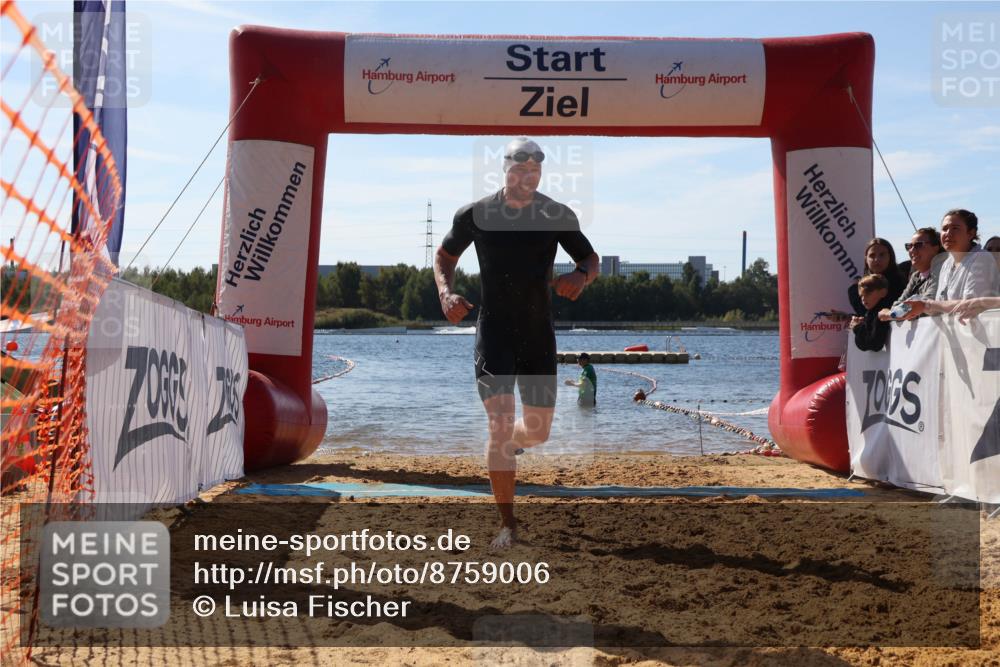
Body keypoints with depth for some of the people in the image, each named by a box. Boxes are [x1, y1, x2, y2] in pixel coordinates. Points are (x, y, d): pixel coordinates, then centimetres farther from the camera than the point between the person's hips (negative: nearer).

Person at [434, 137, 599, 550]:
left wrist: (581, 276, -16)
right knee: (500, 423, -14)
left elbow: (591, 259, 8)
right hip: (494, 331, -2)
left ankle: (509, 444, 48)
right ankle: (507, 524, -4)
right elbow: (445, 256, 10)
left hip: (538, 333, 2)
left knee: (538, 432, 9)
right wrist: (445, 294, -10)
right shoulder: (475, 214, -5)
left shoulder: (558, 216, -2)